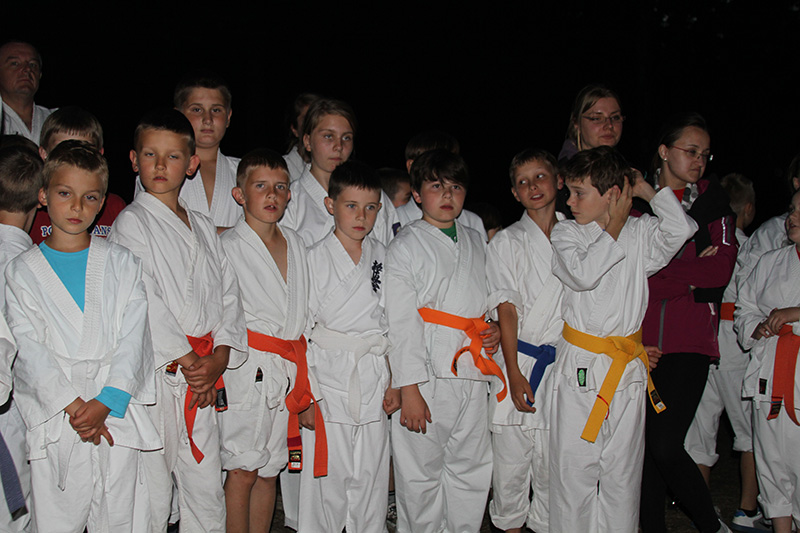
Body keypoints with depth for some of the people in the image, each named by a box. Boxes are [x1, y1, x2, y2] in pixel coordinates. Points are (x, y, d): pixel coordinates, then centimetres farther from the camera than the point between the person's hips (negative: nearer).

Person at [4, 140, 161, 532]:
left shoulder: (122, 264, 8)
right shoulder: (21, 271, 6)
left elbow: (132, 338, 0)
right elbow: (29, 349, -3)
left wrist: (106, 403, -13)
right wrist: (72, 405, -13)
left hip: (117, 415, 1)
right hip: (55, 418, 0)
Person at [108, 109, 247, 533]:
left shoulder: (204, 228, 15)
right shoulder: (130, 223, -2)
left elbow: (228, 295, 11)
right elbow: (144, 300, -11)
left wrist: (219, 356, -4)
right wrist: (185, 361, -12)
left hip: (204, 373, 5)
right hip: (155, 371, -5)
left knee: (207, 492, 11)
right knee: (151, 496, 0)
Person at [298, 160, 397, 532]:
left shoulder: (383, 256, 6)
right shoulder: (315, 258, -3)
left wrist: (395, 382, 5)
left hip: (374, 380, 3)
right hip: (329, 378, -3)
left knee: (371, 474, 9)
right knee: (328, 474, 1)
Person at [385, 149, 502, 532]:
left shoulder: (475, 242, 14)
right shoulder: (405, 247, -4)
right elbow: (401, 323, -10)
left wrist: (494, 330, 4)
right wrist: (409, 389, -15)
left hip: (473, 371, 6)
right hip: (428, 373, -5)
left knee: (471, 469, 12)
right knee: (421, 472, 2)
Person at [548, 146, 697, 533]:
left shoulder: (640, 232, 5)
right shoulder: (565, 233, -1)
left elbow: (680, 229, -14)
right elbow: (583, 274, -19)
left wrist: (647, 191, -4)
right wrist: (613, 229, -9)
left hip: (628, 367, 2)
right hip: (580, 366, -2)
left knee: (623, 471, 11)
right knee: (573, 468, 3)